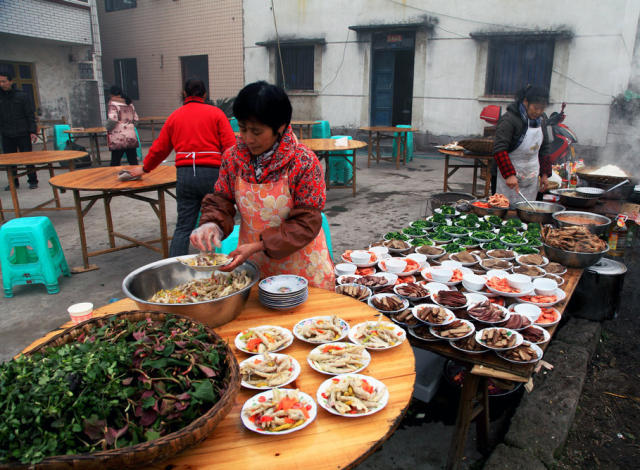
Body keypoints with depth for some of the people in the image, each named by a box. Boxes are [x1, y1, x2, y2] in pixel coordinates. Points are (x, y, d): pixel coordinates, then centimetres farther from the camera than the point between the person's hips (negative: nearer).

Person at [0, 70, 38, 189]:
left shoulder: (22, 96, -1)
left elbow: (30, 115, -1)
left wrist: (33, 131, -8)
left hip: (22, 133, -3)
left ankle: (33, 181, 12)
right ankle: (13, 182, 16)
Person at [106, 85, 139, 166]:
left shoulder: (113, 104, -7)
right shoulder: (129, 104, 11)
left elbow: (112, 119, -18)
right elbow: (135, 119, 14)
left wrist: (108, 129, -2)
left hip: (118, 139, -5)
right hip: (132, 137, 5)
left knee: (115, 162, 2)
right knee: (133, 161, 7)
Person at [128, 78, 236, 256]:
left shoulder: (174, 116, 15)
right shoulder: (215, 113, 5)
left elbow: (159, 148, 20)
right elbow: (230, 146, -5)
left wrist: (145, 168, 35)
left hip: (185, 174, 3)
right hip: (212, 172, -2)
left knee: (183, 226, 6)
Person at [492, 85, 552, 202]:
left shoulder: (541, 119, 8)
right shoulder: (509, 119, -15)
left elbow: (544, 148, 16)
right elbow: (499, 149, -22)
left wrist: (544, 173, 11)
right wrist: (509, 174, -30)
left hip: (532, 175, 6)